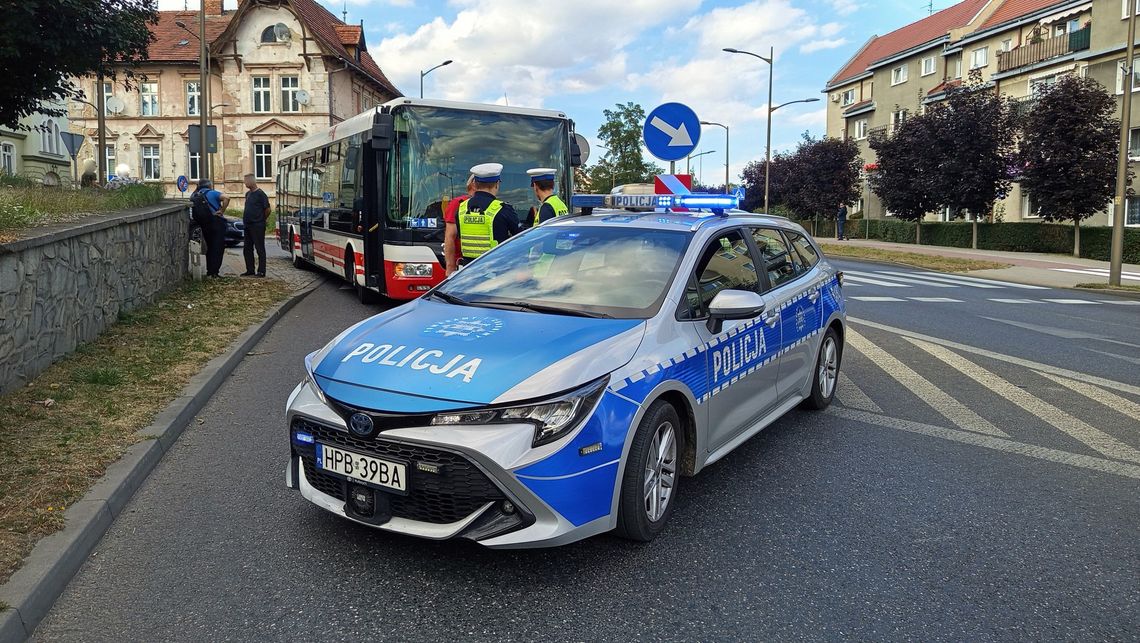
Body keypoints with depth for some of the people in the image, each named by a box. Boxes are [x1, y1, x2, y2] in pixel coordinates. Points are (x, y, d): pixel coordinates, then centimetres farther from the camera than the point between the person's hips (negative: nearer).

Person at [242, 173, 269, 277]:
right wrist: (244, 214, 13)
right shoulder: (248, 193, 14)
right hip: (248, 225, 9)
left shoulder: (260, 193, -11)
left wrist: (263, 219, 0)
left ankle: (261, 271, 0)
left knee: (260, 249, -3)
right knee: (247, 249, 11)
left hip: (257, 226, -9)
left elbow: (267, 209, -11)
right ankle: (250, 270, 18)